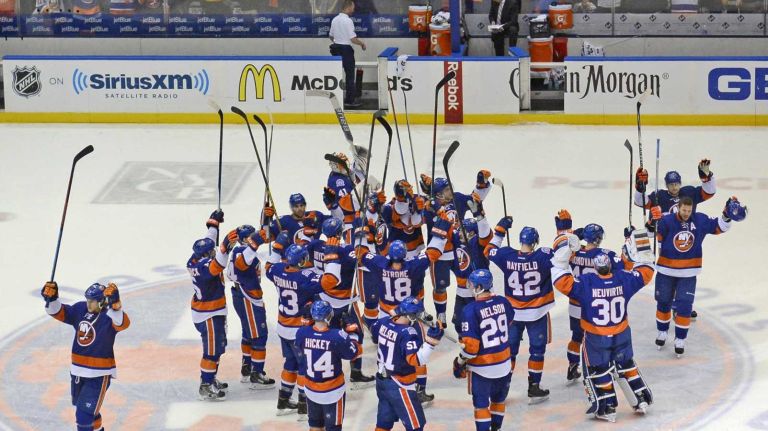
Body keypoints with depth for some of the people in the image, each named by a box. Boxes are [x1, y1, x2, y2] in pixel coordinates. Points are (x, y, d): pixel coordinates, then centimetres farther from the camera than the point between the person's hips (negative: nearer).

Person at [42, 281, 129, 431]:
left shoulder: (109, 316, -19)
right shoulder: (80, 309, 0)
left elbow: (123, 323, -39)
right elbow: (59, 312, 1)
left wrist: (114, 305, -56)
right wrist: (51, 298, -20)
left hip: (99, 375, -7)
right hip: (77, 372, 7)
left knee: (84, 416, -12)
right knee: (86, 410, 28)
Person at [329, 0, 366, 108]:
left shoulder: (334, 20, 6)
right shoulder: (348, 21, -18)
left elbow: (331, 36, 15)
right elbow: (353, 39, -19)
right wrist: (362, 43, -2)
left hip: (336, 49, 7)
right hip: (346, 50, -7)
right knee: (349, 75, 1)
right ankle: (350, 100, 3)